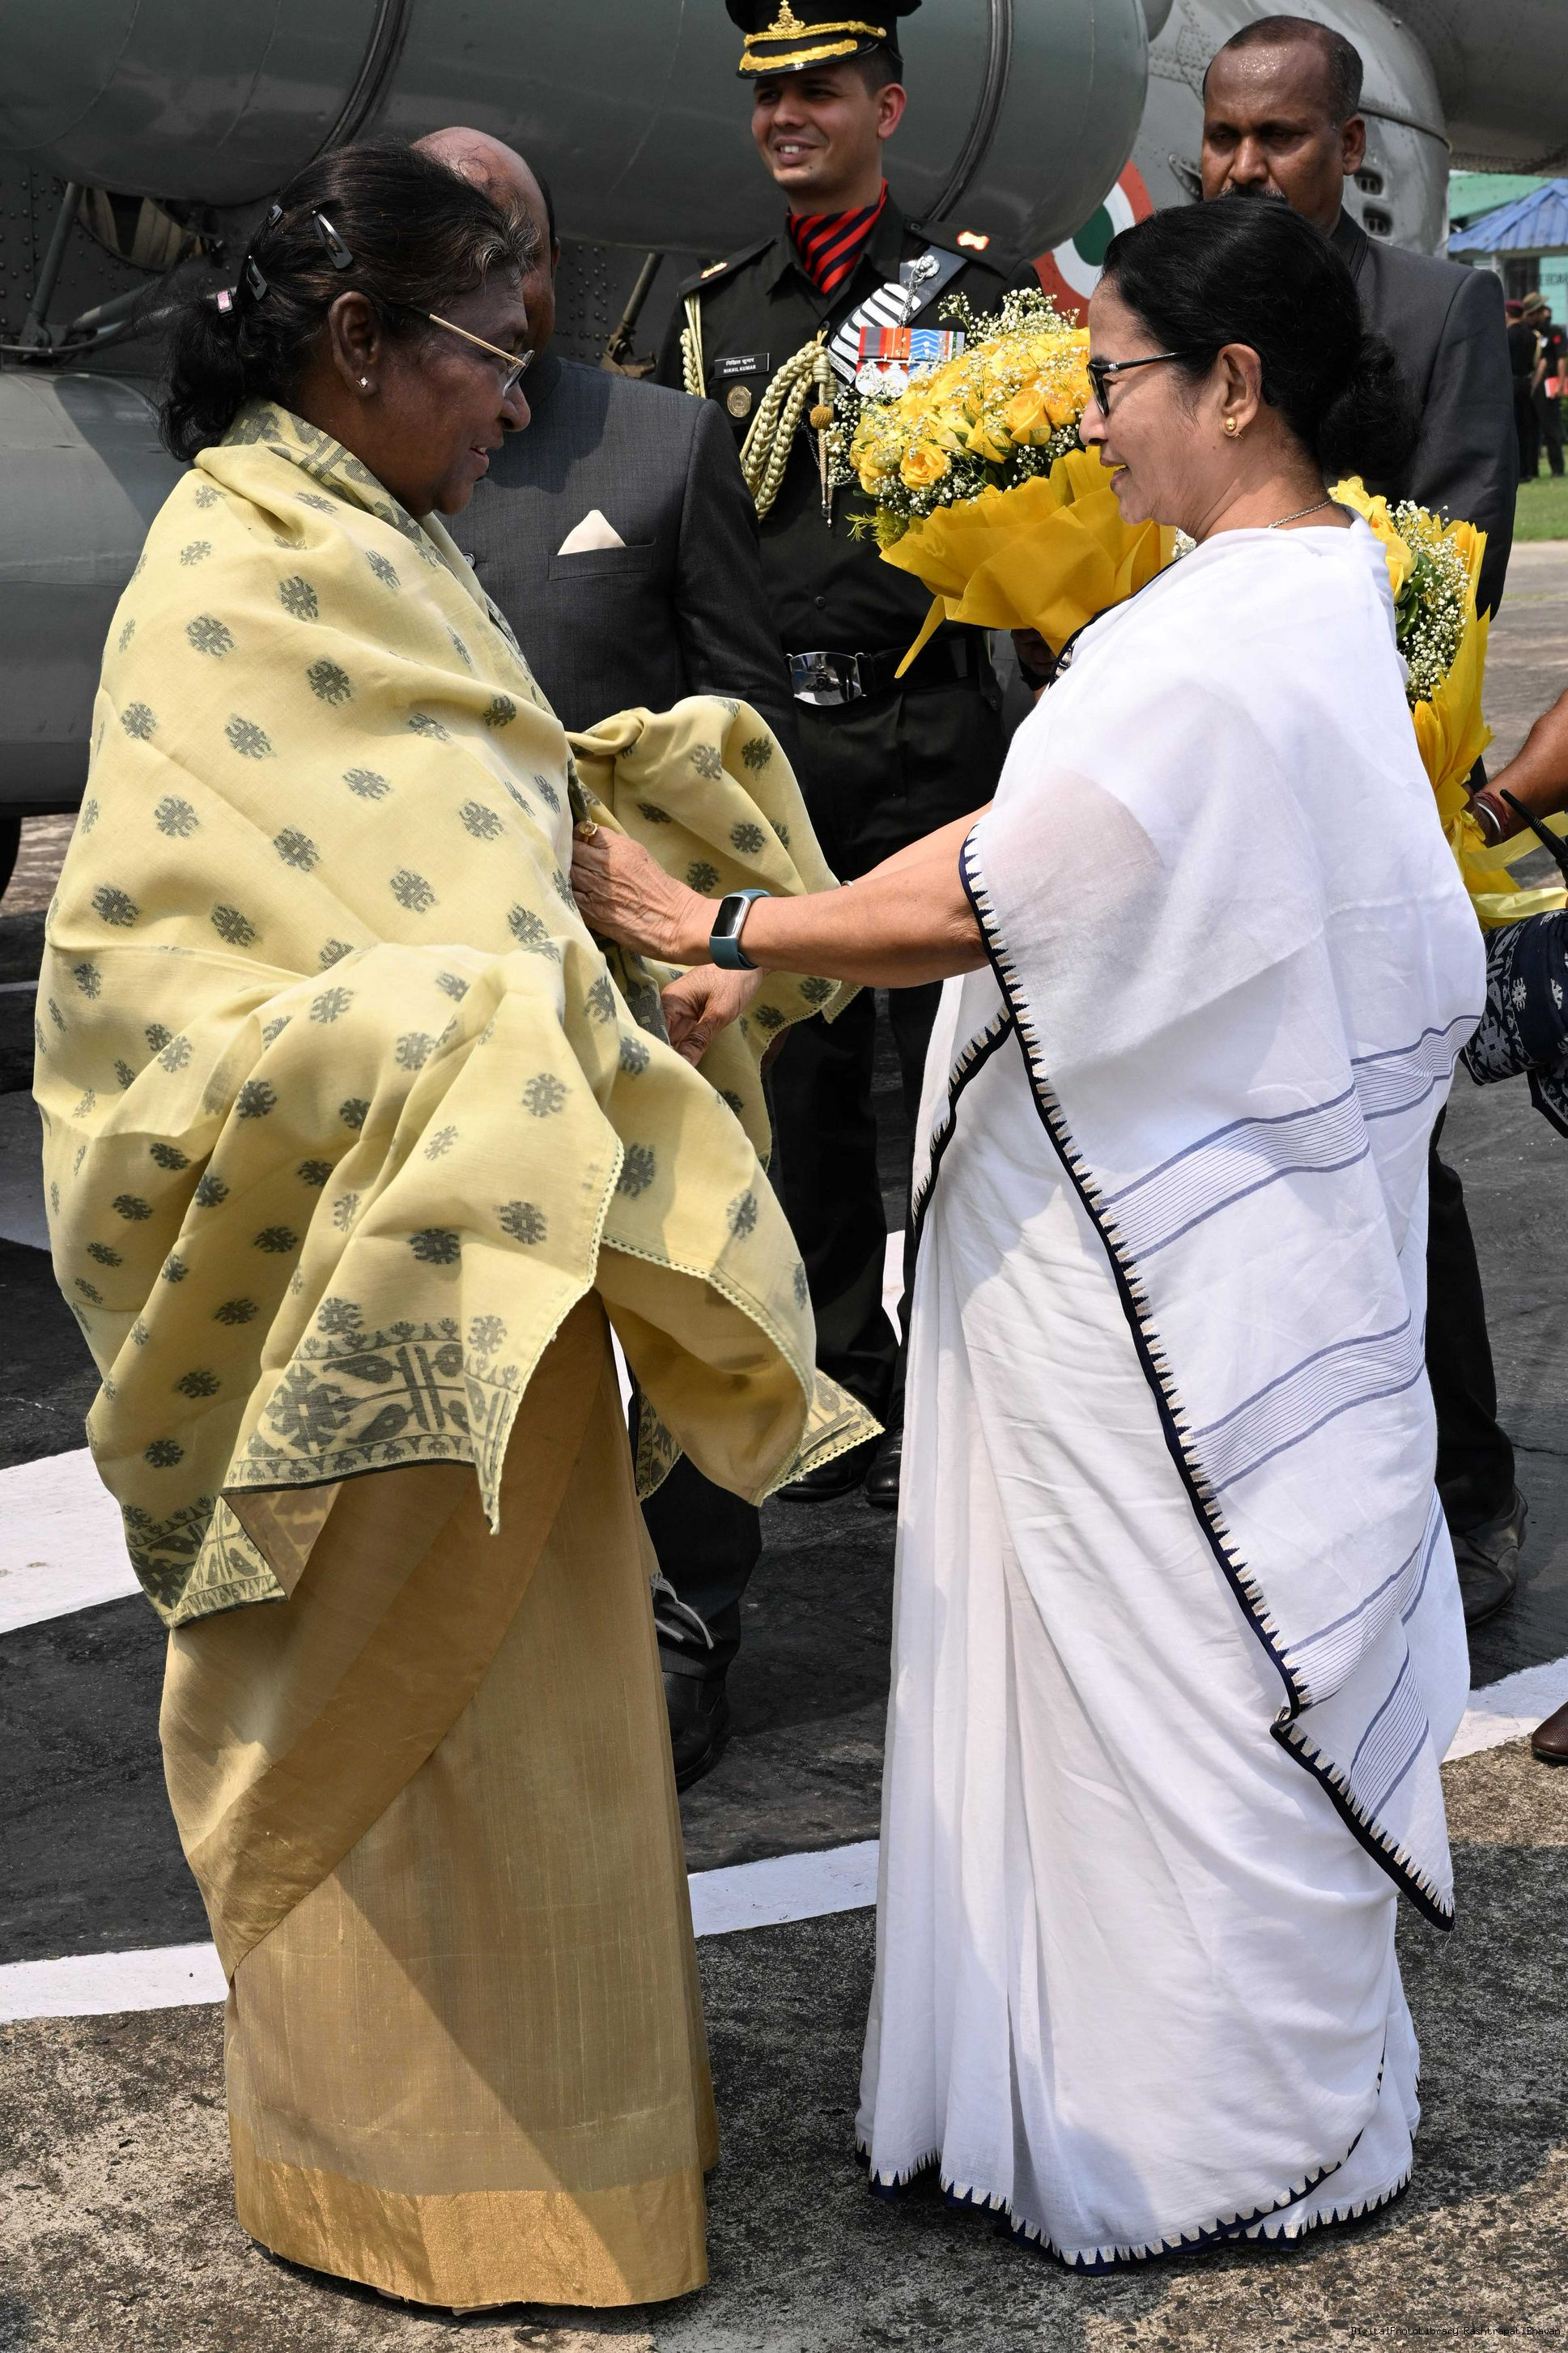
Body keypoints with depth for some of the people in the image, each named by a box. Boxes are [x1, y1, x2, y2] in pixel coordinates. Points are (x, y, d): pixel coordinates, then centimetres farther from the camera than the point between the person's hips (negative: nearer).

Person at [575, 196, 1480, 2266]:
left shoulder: (1227, 658, -24)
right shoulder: (1307, 599, 8)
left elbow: (980, 905, -22)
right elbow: (1024, 832, 11)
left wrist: (708, 925, -12)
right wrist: (785, 953, 10)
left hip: (1174, 1291, -9)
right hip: (1177, 1227, 9)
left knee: (1174, 1659, 4)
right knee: (1170, 1652, 18)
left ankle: (1233, 2128, 21)